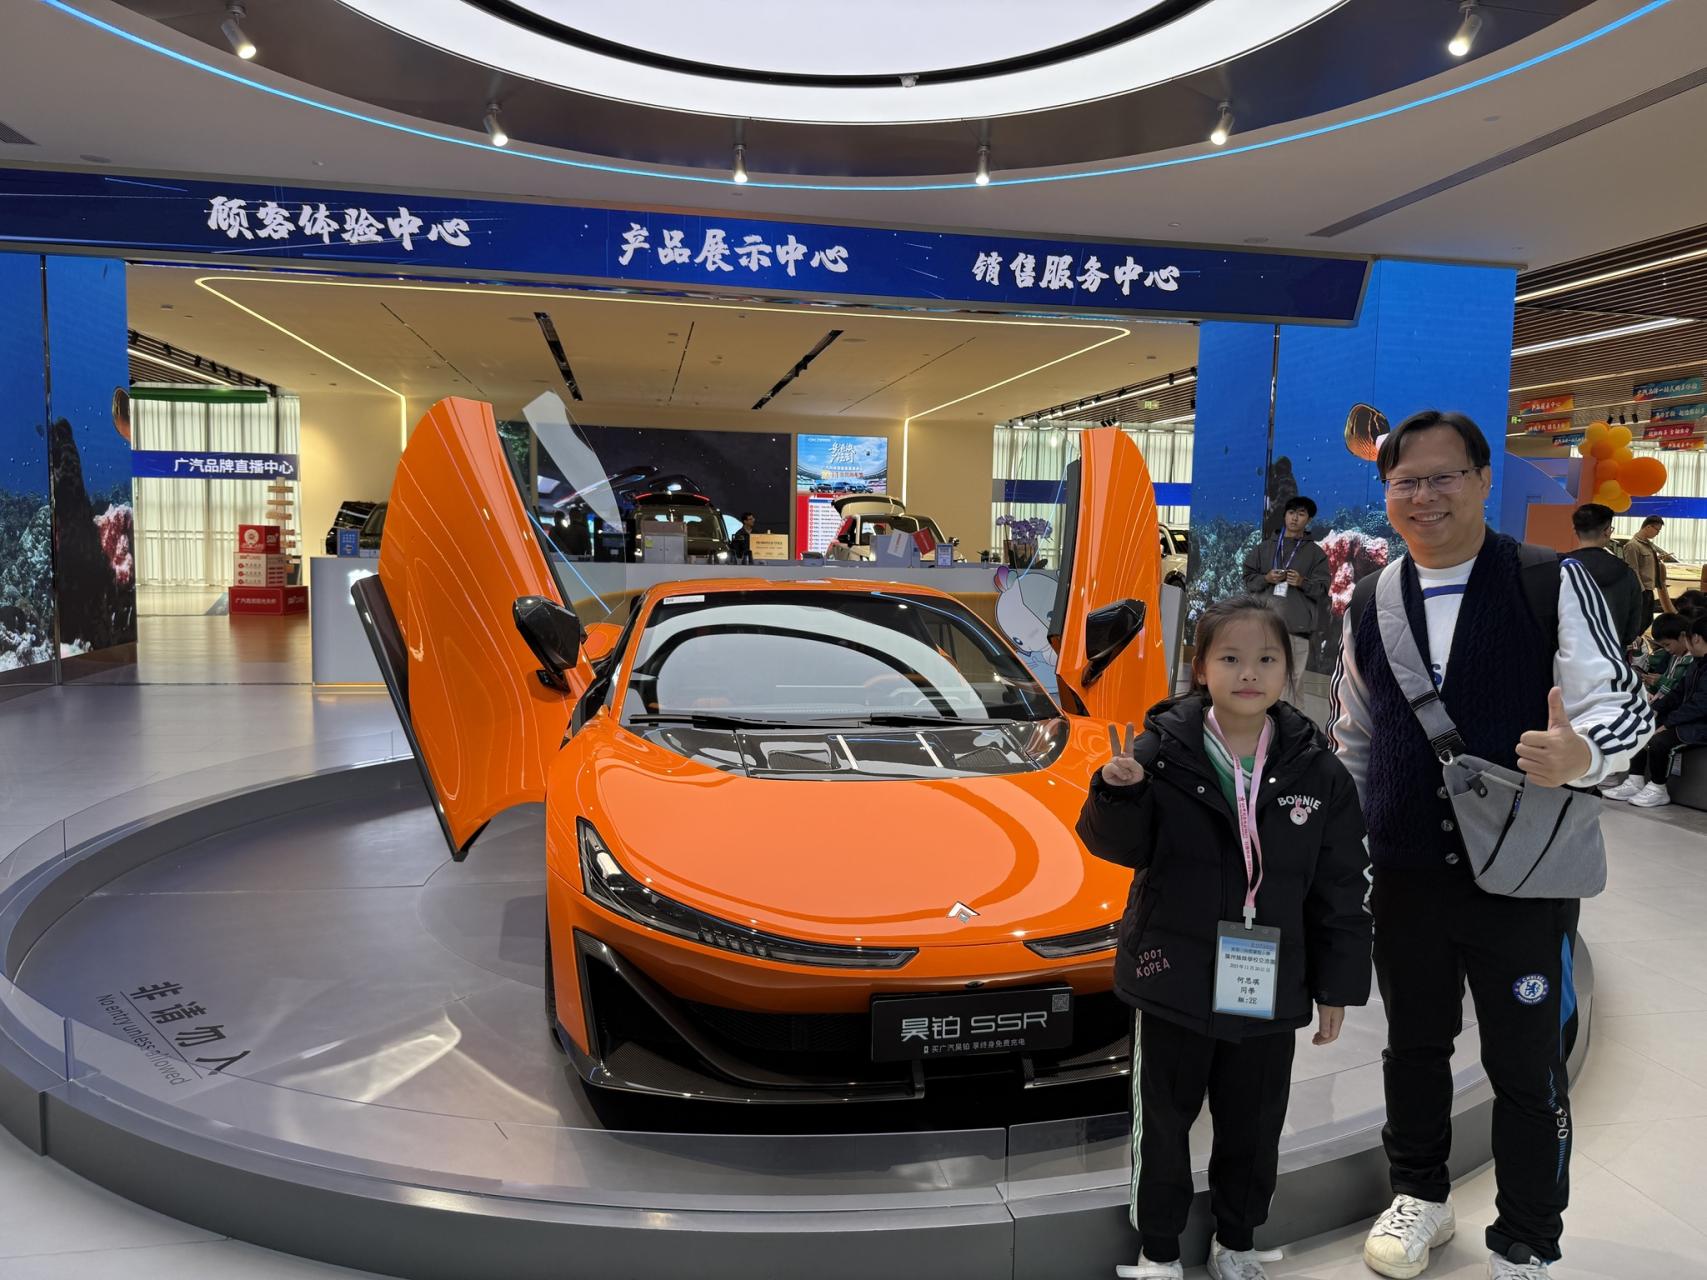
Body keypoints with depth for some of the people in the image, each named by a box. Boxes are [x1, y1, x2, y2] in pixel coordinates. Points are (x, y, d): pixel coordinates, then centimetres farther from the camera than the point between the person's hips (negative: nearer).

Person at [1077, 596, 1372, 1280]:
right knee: (1163, 1120, 13)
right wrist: (1119, 791, -28)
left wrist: (1336, 986, 4)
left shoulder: (1315, 769, -3)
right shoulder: (1162, 748, -12)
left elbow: (1341, 888, 3)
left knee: (1253, 1126, 19)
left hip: (1270, 990, 3)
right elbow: (1118, 845, -7)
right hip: (1173, 975, -2)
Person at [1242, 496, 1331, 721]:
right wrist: (1266, 578, -4)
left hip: (1297, 628, -2)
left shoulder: (1316, 553, 11)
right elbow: (1248, 580, 15)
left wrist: (1303, 583, -13)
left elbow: (1322, 591, 5)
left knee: (1293, 680, -6)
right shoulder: (1265, 548, 16)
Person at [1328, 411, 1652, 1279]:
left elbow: (1623, 704, -11)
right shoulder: (1370, 604, 4)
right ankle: (1420, 1196, 42)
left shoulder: (1553, 584, -8)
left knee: (1528, 1070, 9)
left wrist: (1582, 753, -33)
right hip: (1407, 876, 4)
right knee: (1414, 1045, 19)